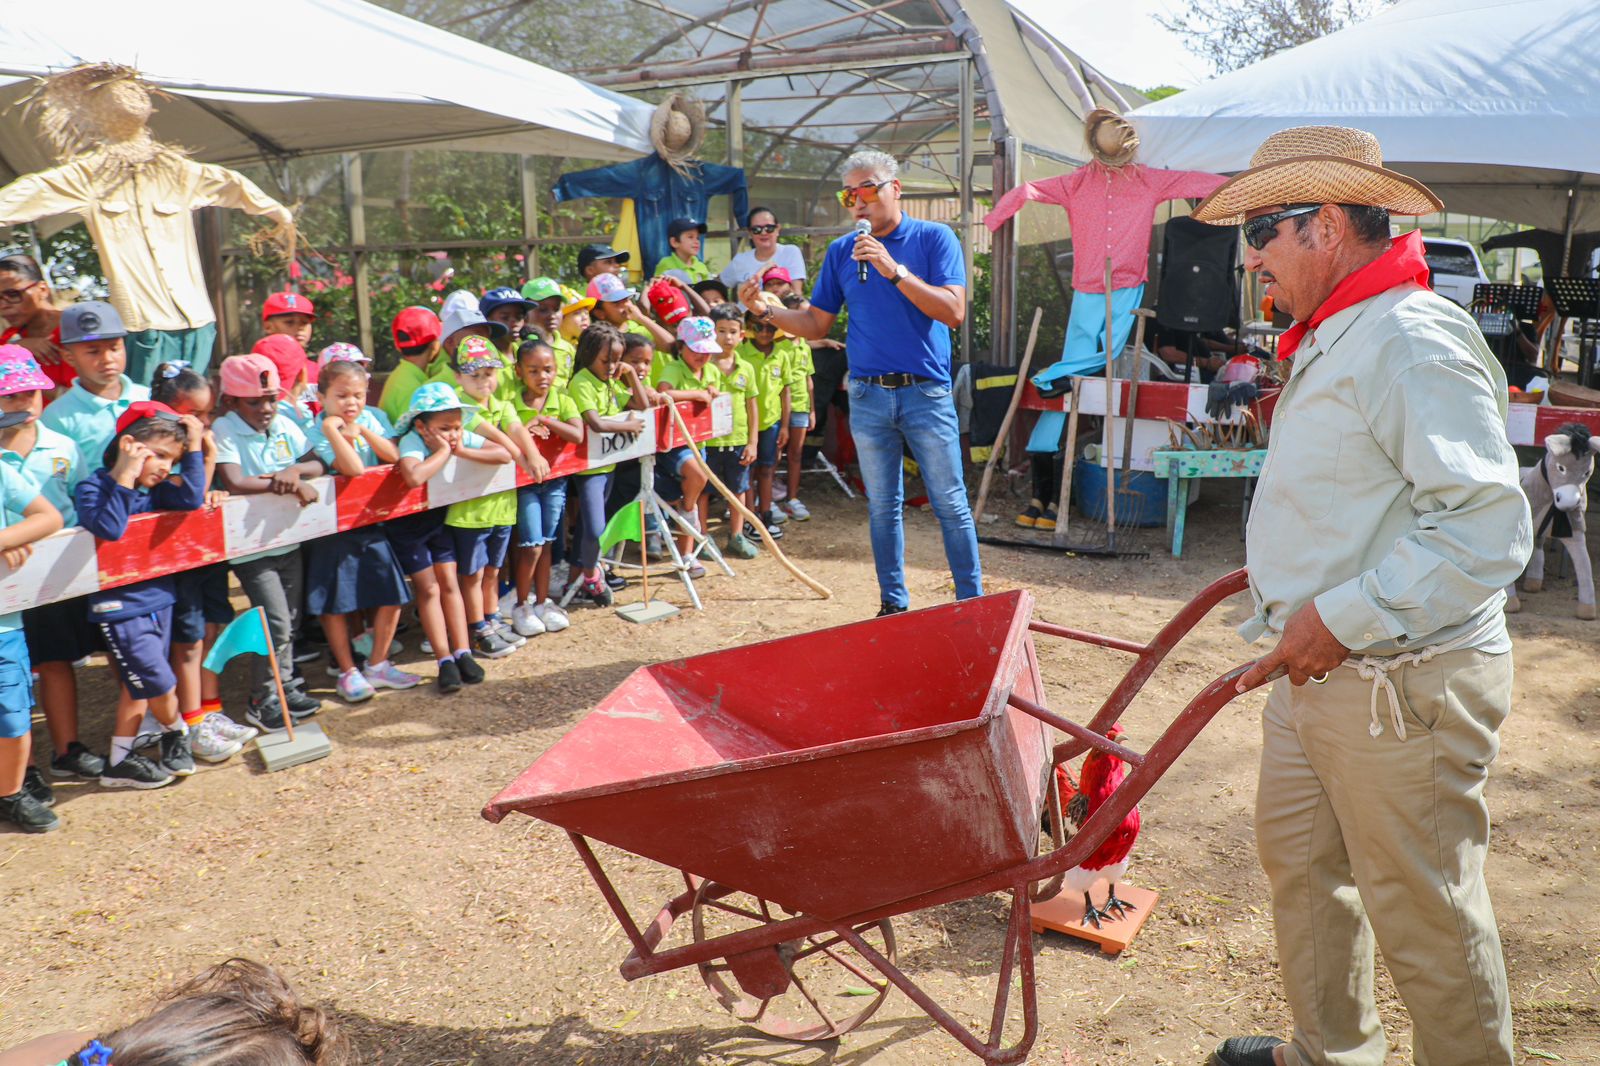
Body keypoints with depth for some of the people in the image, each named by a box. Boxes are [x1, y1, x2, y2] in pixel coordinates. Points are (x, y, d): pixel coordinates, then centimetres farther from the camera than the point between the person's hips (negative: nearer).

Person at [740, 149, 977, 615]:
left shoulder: (934, 238, -2)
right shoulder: (841, 252, 8)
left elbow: (953, 312, -13)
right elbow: (816, 324, 10)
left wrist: (894, 270, -19)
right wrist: (766, 310, -6)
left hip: (926, 393, -3)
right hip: (867, 397, 3)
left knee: (952, 506, 1)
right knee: (882, 507, 11)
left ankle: (972, 603, 12)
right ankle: (893, 604, 23)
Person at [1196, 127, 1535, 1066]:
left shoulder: (1414, 340, -20)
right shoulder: (1335, 340, 13)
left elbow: (1488, 527, -27)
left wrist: (1346, 615, -25)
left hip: (1404, 682, -10)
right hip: (1318, 669, 11)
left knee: (1424, 914, 4)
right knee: (1299, 858, 21)